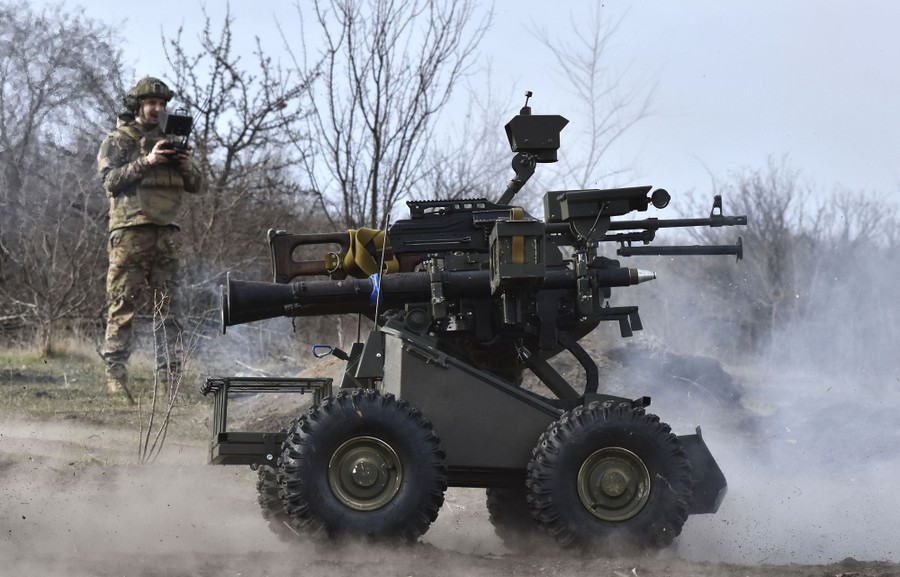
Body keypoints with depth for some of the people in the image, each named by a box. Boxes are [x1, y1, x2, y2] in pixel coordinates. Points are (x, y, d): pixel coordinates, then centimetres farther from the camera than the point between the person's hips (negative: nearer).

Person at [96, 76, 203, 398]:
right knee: (123, 305, -6)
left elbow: (196, 186, 18)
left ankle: (169, 377, 3)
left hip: (166, 233, 5)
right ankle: (115, 375, -6)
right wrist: (147, 161, -18)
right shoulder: (117, 141, 5)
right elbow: (110, 179, -9)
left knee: (169, 306, 2)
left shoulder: (170, 139, 19)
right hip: (130, 231, -5)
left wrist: (187, 167, -4)